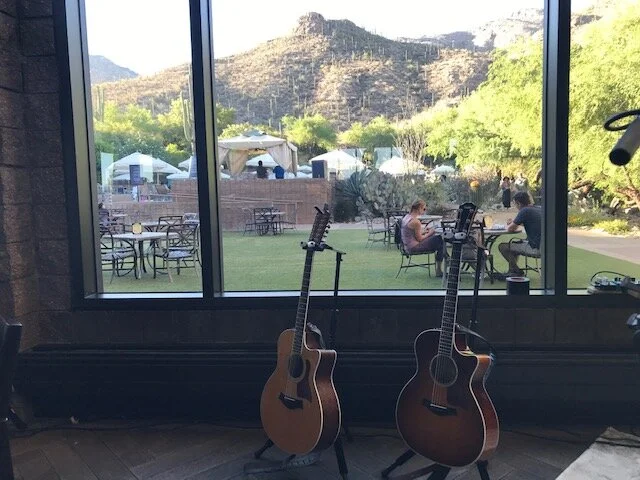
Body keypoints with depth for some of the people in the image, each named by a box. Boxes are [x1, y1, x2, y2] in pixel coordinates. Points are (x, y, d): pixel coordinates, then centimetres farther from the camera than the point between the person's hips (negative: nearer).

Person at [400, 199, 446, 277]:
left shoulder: (406, 217, 6)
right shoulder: (415, 221, -22)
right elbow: (419, 239, -16)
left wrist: (423, 232, 12)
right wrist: (429, 233, -1)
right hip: (414, 247, -9)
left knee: (438, 238, 15)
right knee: (440, 241, -3)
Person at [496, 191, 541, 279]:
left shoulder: (524, 211, -14)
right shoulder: (539, 209, 14)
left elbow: (510, 229, -11)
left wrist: (509, 225, 11)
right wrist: (514, 224, 21)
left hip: (535, 248, -10)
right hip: (541, 246, 10)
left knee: (502, 247, -3)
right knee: (514, 244, 29)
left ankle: (517, 271, 8)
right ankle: (512, 271, 27)